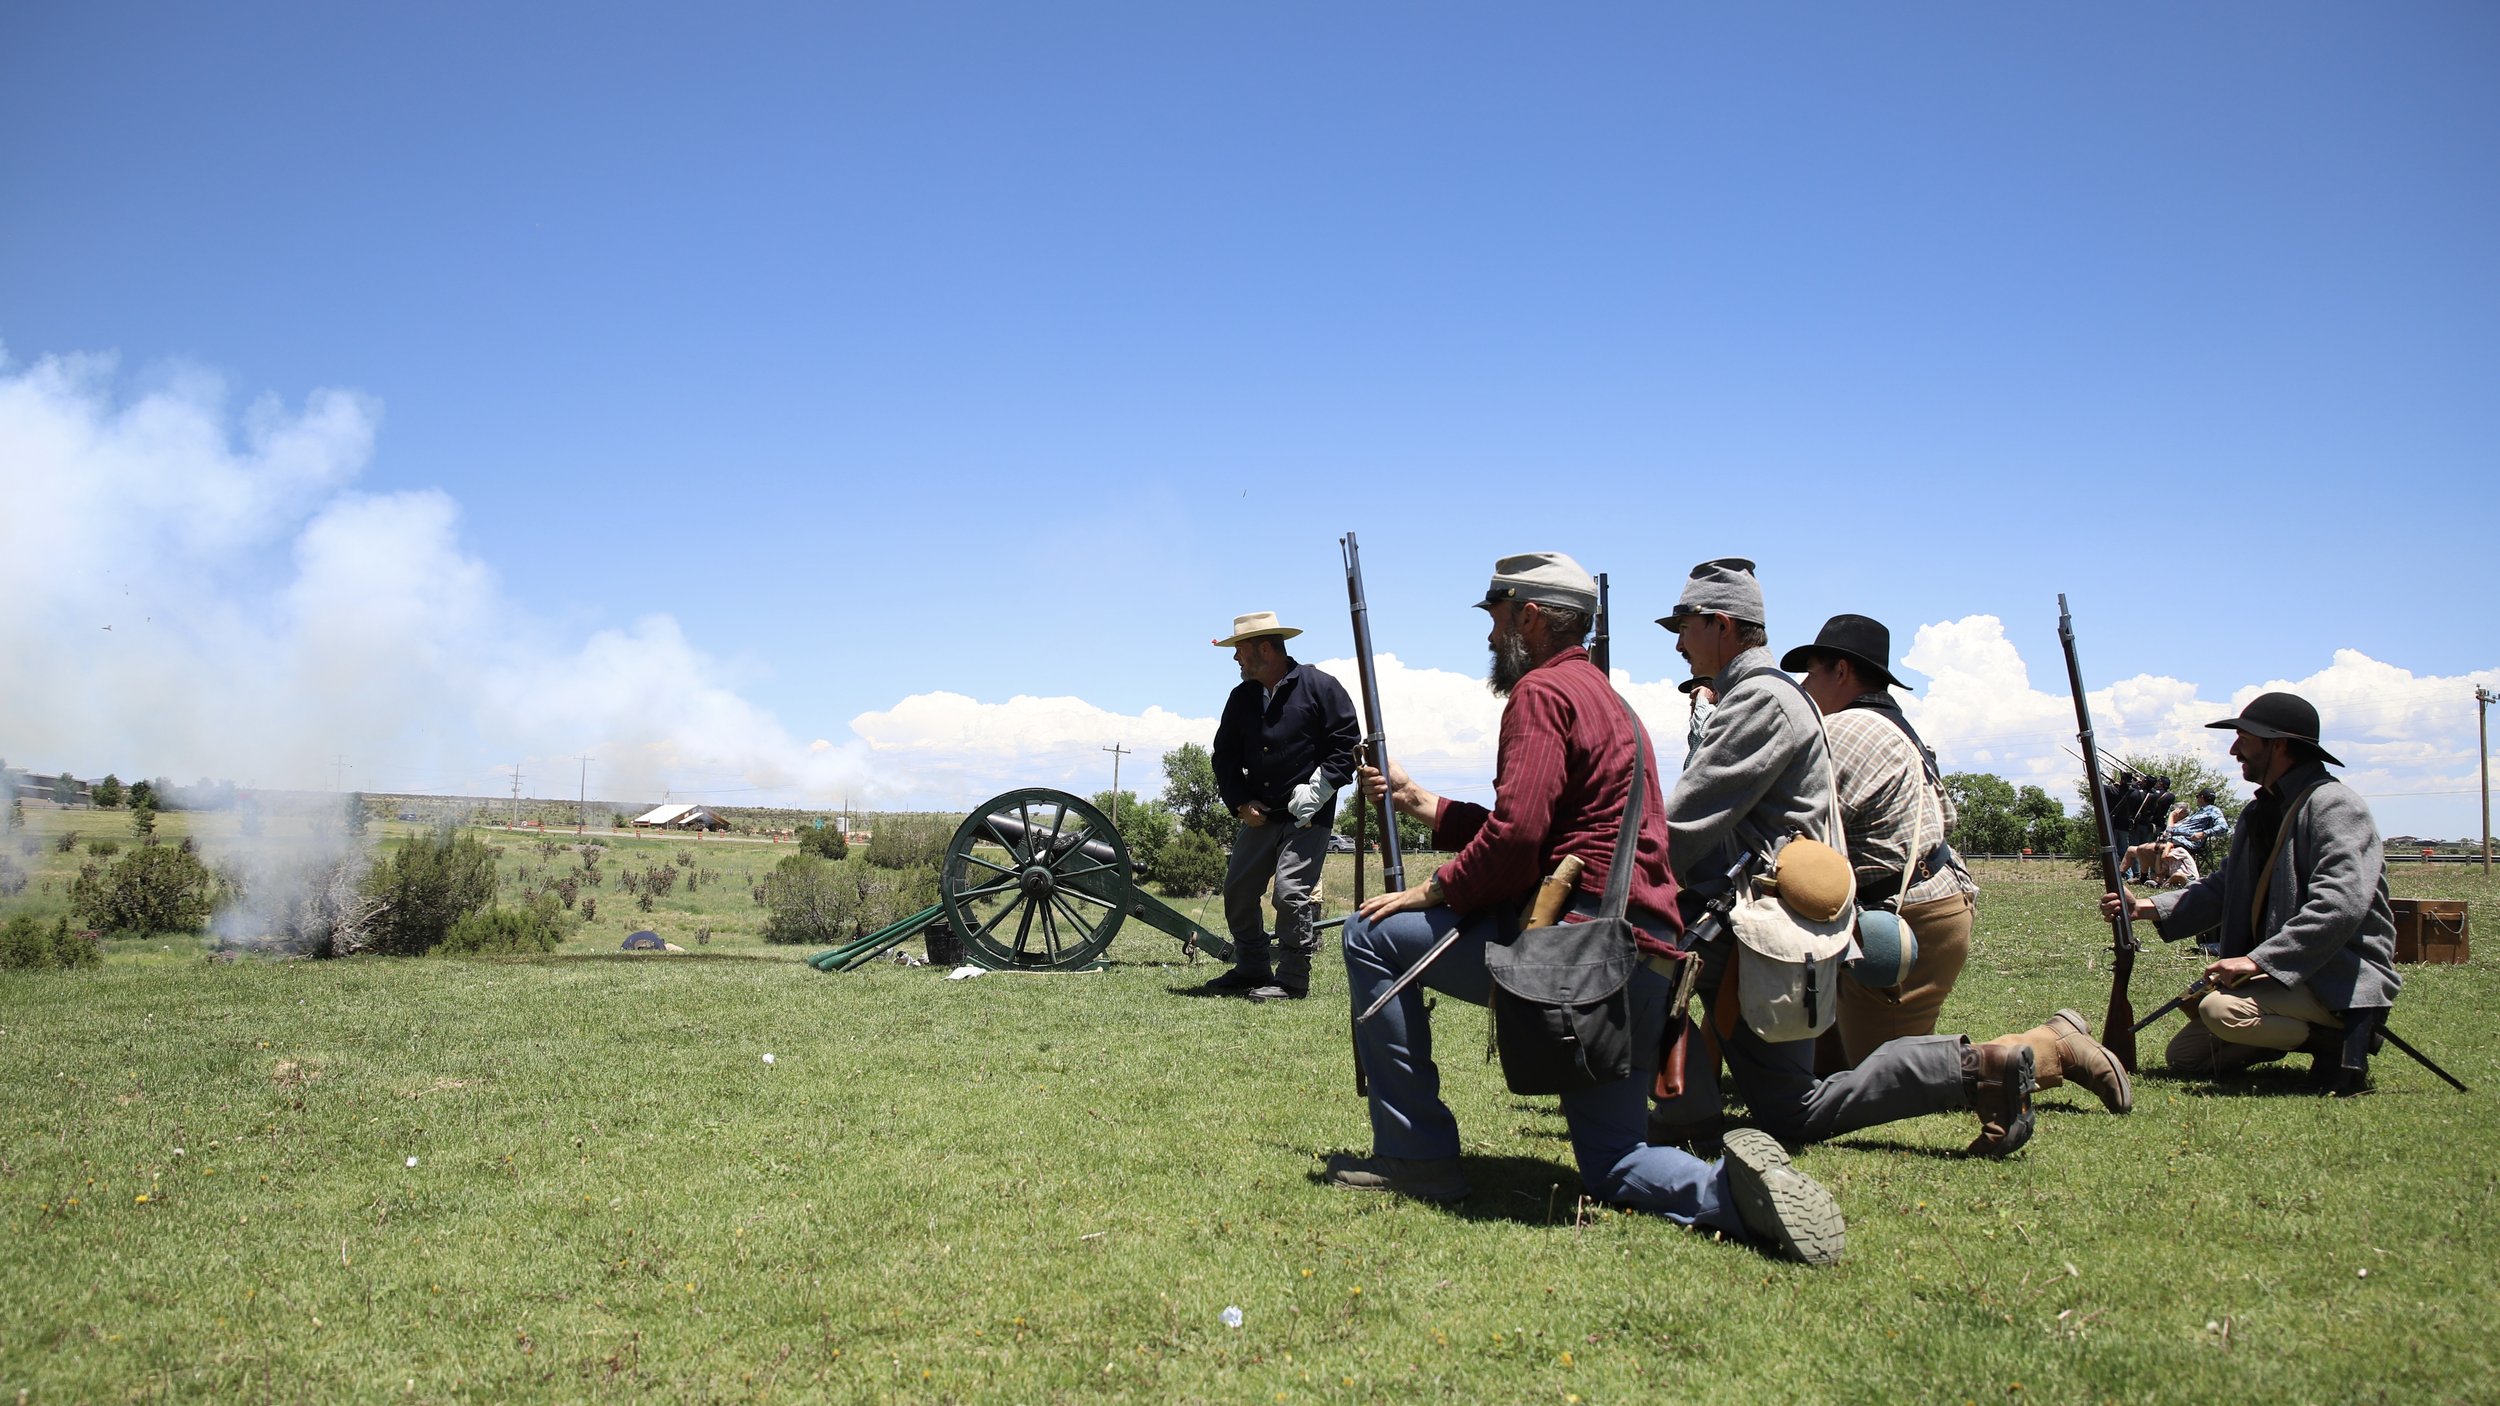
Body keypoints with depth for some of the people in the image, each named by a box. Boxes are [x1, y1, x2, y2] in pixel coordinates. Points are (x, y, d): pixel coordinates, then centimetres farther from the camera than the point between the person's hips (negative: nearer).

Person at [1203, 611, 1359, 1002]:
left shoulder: (1319, 687, -6)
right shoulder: (1242, 697, 11)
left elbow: (1347, 746, -7)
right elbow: (1225, 756, 16)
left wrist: (1316, 790, -13)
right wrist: (1240, 803, 3)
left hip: (1308, 817, -6)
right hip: (1260, 815, 7)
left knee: (1292, 890, -14)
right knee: (1237, 889, 7)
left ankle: (1292, 980, -3)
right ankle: (1252, 969, 22)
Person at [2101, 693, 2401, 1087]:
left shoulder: (2335, 807, -15)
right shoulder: (2260, 813, 15)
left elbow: (2341, 905, -27)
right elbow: (2223, 888, 13)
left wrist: (2259, 960, -30)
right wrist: (2143, 907, -2)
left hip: (2341, 980, -9)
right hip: (2280, 972, 9)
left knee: (2222, 1008, -33)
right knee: (2182, 1056, 4)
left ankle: (2340, 1040, -10)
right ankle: (2309, 1032, 13)